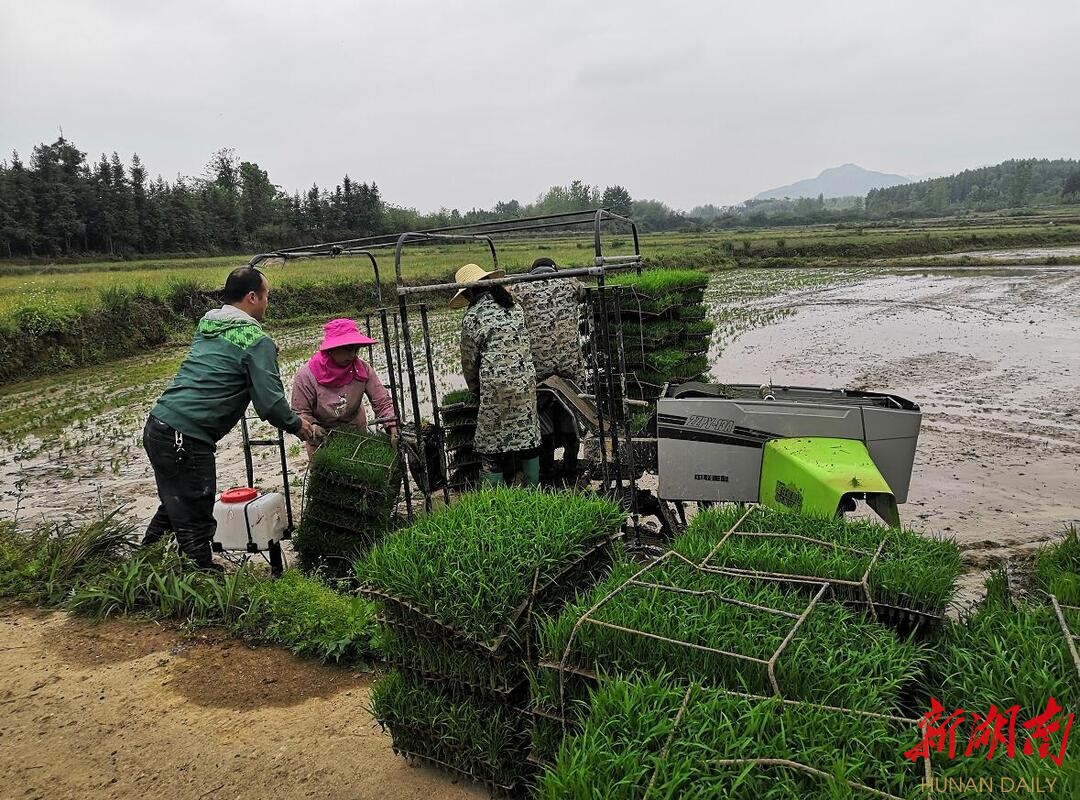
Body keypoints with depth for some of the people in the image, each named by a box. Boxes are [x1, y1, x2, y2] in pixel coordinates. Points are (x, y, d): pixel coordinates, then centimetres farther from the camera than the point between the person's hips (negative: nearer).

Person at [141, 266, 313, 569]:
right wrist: (297, 425, 4)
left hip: (156, 427, 9)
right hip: (187, 440, -9)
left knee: (174, 506, 25)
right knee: (196, 524, 1)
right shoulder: (257, 341, -9)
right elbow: (270, 403, -14)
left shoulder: (206, 323, 15)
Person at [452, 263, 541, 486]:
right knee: (528, 434, 13)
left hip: (496, 386, -5)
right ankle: (534, 490, 21)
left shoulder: (471, 318, -5)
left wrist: (475, 390, 17)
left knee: (491, 442, 5)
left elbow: (469, 361, 2)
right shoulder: (514, 306, 10)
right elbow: (526, 341, 14)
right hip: (526, 379, 5)